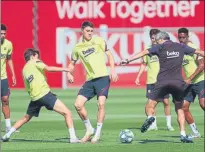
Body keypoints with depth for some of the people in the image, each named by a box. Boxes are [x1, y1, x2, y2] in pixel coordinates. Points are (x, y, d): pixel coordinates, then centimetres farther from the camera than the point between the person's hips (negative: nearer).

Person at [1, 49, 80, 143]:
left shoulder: (24, 70, 22)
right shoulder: (35, 62, 4)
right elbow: (48, 68, -14)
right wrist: (63, 69, -10)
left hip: (34, 97, 7)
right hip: (45, 93, -7)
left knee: (26, 118, 29)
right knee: (67, 113, -8)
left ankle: (7, 135, 27)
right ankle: (73, 137, -20)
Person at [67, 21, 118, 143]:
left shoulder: (98, 41, 2)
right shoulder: (78, 48, 9)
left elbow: (109, 55, 5)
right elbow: (72, 63, 21)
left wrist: (113, 70, -7)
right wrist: (69, 74, 1)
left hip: (103, 77, -4)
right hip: (90, 80, 4)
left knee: (101, 104, -17)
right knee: (78, 104, -6)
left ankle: (98, 134, -7)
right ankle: (89, 130, 11)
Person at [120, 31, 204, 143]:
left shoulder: (160, 47, 7)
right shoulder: (181, 47, 16)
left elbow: (144, 52, -5)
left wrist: (128, 60, -8)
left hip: (163, 82, -3)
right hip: (178, 82, 3)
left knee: (150, 105, 2)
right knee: (179, 109, 16)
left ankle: (150, 117, -31)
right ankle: (183, 135, 5)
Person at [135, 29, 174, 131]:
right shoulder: (148, 50, 7)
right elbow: (144, 64, 15)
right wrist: (138, 77, 9)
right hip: (151, 80, 2)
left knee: (166, 102, -4)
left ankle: (169, 124, 5)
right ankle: (153, 124, 10)